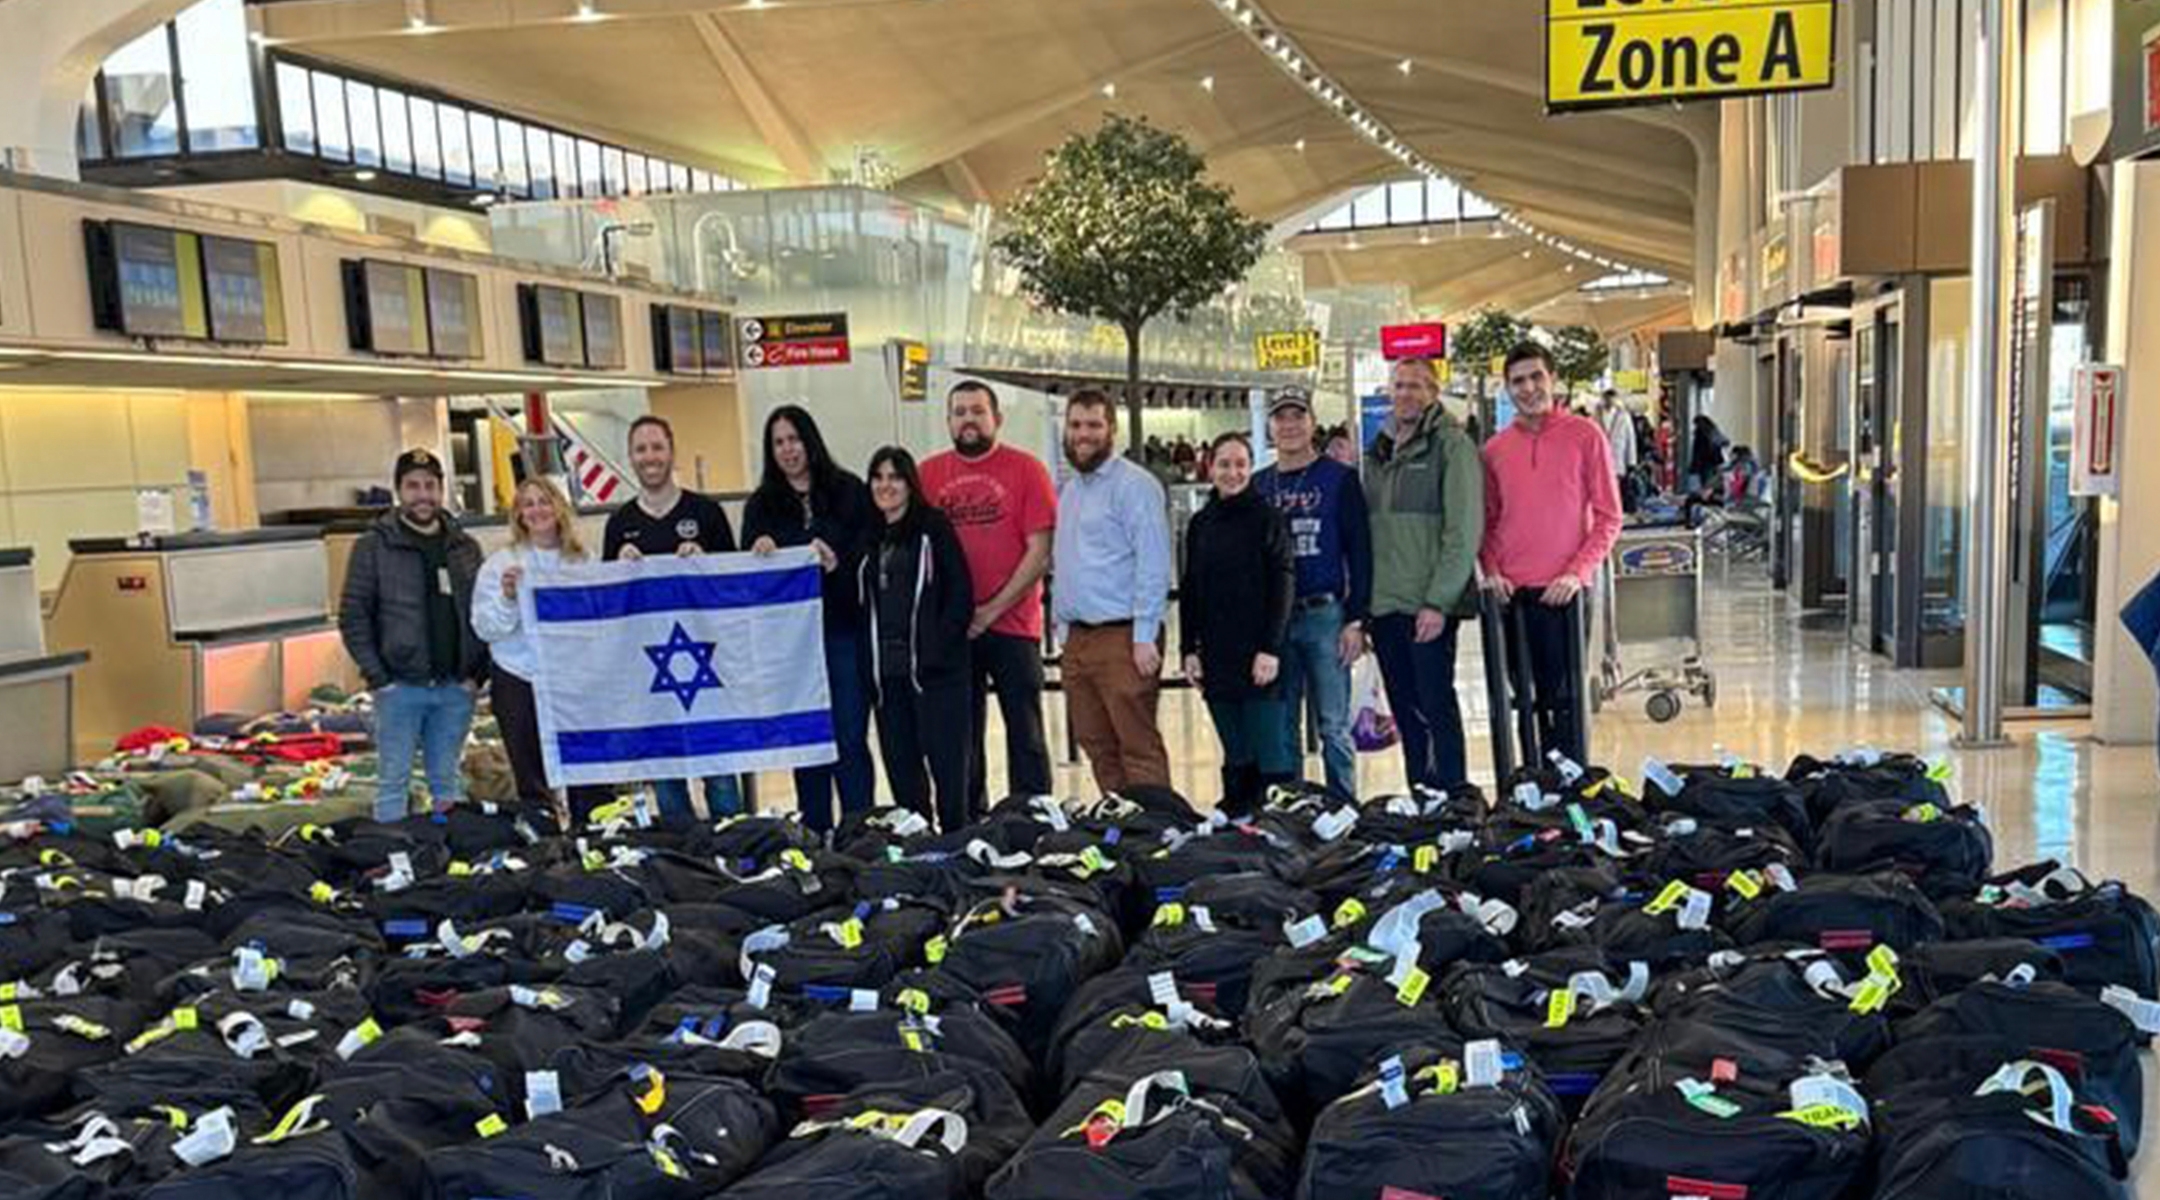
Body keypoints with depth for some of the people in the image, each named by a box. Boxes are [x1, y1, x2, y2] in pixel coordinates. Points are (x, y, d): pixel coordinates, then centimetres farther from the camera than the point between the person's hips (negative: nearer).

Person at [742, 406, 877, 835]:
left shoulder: (848, 491, 4)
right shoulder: (761, 505, 11)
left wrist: (838, 563, -18)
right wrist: (759, 553, -18)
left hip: (843, 630, -2)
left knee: (850, 736, -2)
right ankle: (814, 834, 14)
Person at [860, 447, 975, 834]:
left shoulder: (933, 528, 0)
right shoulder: (871, 538, 16)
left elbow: (961, 595, -6)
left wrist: (938, 648, -12)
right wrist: (870, 655, 7)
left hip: (935, 670, -6)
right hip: (886, 672, 6)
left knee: (946, 760, -5)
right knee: (900, 766, 9)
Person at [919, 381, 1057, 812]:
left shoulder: (1026, 469, -1)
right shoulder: (929, 473, 8)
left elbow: (1040, 551, -6)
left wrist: (993, 608, -10)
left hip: (1012, 624, -3)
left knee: (1024, 732, 3)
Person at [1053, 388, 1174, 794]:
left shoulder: (1134, 485, -8)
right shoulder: (1069, 490, 19)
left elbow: (1154, 565, -15)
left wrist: (1144, 638, -19)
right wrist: (1062, 627, 16)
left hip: (1121, 636, -8)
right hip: (1077, 637, 8)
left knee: (1139, 748, -7)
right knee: (1097, 746, 12)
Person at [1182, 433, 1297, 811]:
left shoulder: (1267, 518, -2)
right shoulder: (1200, 524, 13)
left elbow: (1283, 585, -7)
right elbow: (1189, 590, 15)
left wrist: (1271, 649, -14)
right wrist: (1189, 649, 7)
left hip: (1259, 655, -5)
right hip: (1216, 658, 5)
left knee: (1272, 753, -5)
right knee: (1235, 757, 10)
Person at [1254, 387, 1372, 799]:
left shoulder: (1339, 479, 3)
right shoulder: (1258, 486, 13)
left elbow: (1359, 553, -1)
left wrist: (1355, 620, -9)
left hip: (1325, 615, -3)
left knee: (1334, 726, -1)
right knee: (1280, 728, 7)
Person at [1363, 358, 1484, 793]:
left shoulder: (1451, 444, -4)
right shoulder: (1379, 451, 16)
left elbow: (1464, 530, -12)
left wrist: (1438, 601, -17)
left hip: (1430, 606, -6)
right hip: (1384, 606, 6)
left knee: (1437, 706, -4)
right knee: (1405, 712, 12)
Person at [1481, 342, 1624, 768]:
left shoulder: (1584, 435, 0)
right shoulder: (1495, 449, 10)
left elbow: (1608, 517, -1)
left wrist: (1577, 573, -12)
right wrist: (1491, 569, -2)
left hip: (1562, 591, -4)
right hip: (1510, 593, 4)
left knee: (1565, 697, -3)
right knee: (1529, 698, 10)